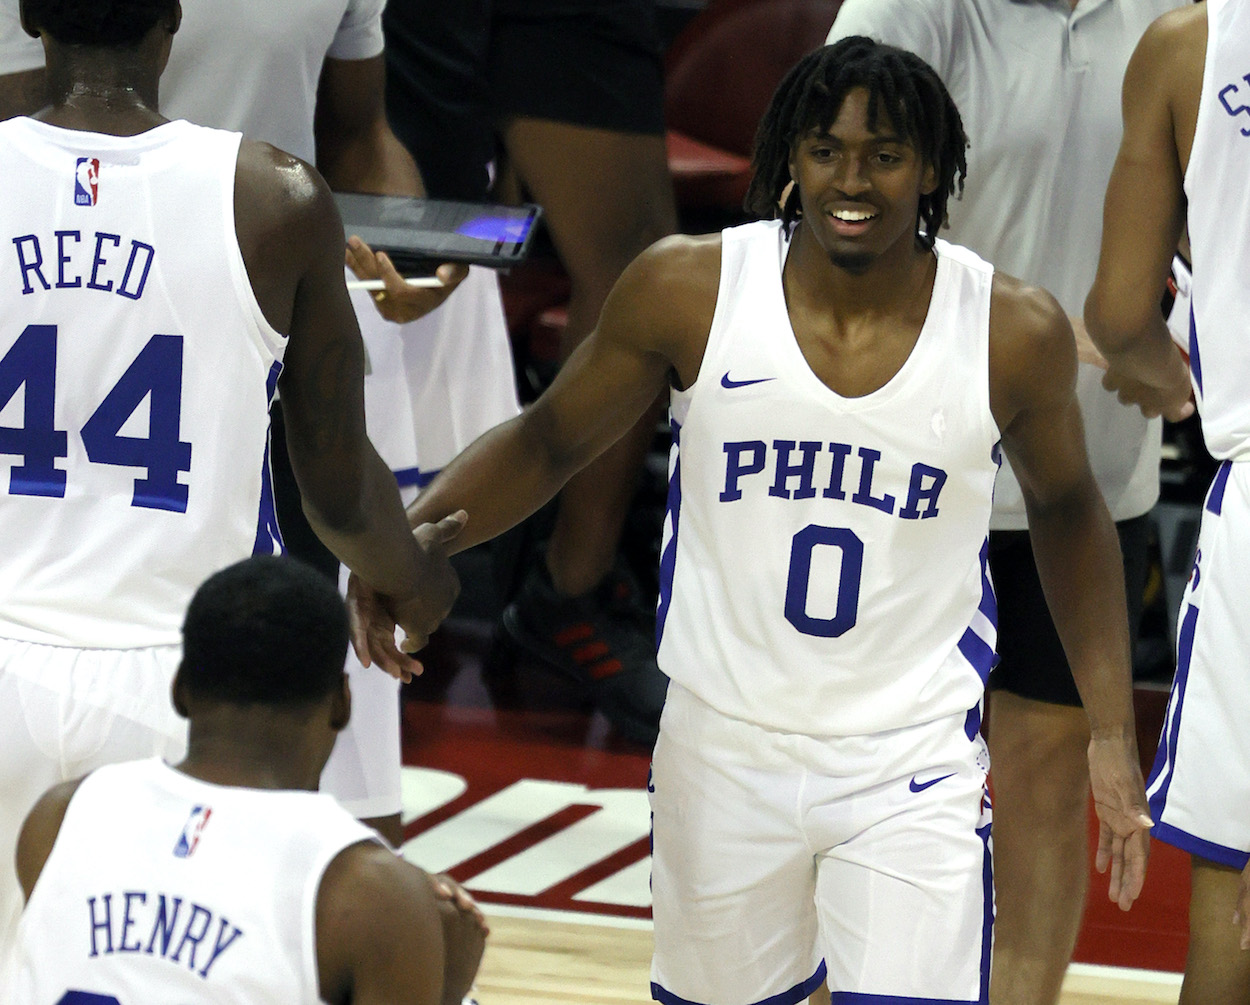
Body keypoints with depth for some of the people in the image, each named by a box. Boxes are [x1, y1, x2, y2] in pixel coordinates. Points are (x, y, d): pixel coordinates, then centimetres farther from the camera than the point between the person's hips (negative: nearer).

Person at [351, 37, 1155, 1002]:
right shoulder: (687, 290, -10)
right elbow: (549, 442, 3)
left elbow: (1066, 507, 8)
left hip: (914, 769, -1)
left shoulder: (1013, 332, -10)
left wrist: (1112, 729, 5)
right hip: (725, 749, 2)